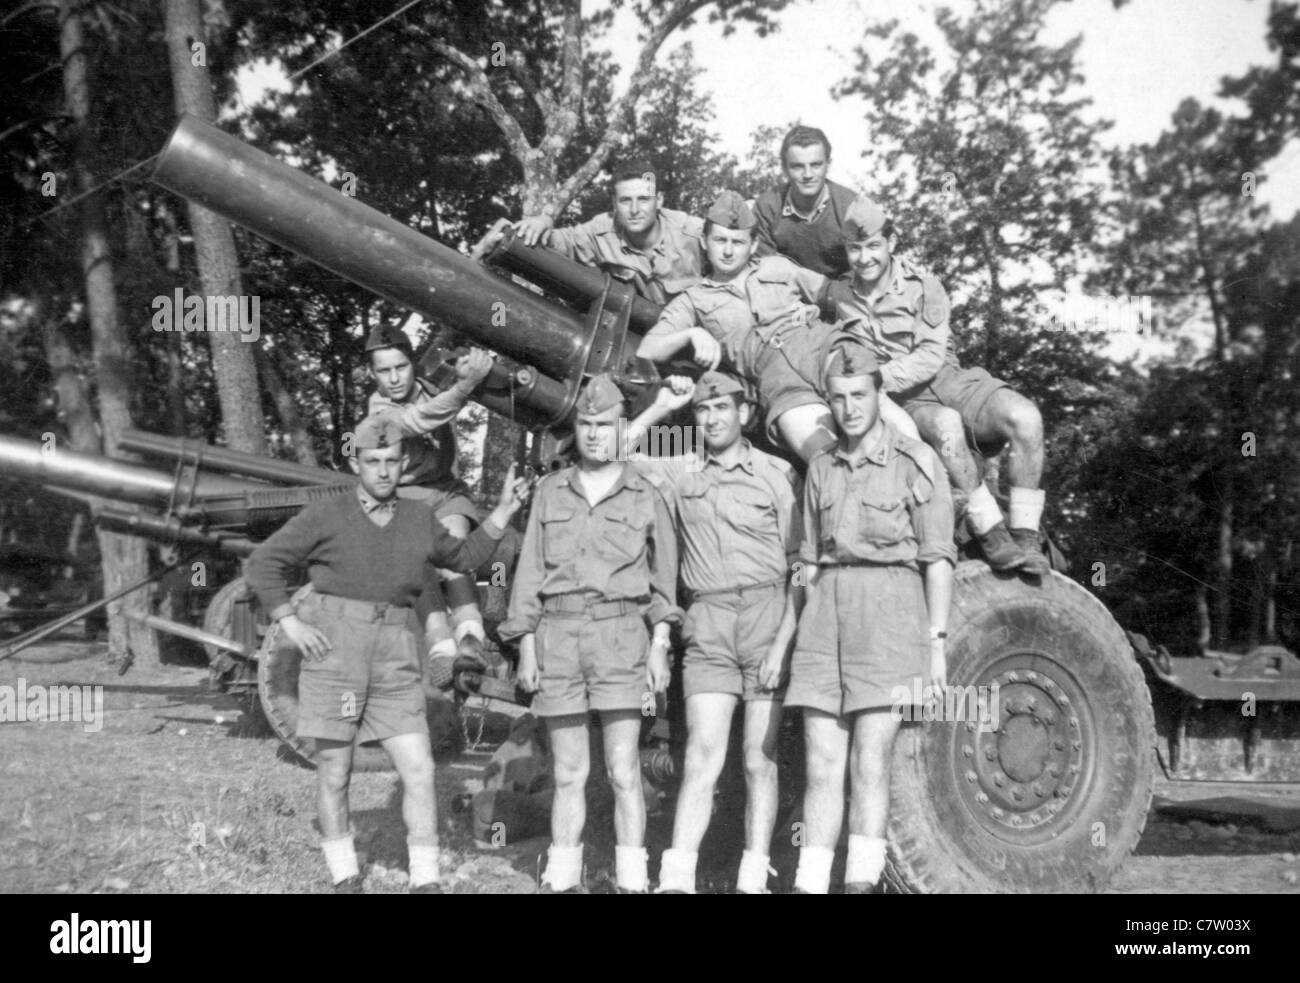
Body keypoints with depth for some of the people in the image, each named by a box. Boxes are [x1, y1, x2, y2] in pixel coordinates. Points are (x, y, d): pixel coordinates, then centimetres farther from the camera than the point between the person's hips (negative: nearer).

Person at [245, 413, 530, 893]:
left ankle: (425, 881, 8)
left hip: (394, 660, 3)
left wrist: (504, 510, 14)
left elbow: (464, 557, 24)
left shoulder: (419, 520, 10)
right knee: (334, 772, 6)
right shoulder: (326, 516, -1)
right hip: (333, 652, -2)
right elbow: (264, 564, 3)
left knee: (419, 770, -3)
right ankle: (345, 878, 23)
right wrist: (290, 624, -6)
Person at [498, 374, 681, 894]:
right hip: (557, 637, 2)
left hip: (619, 635, -2)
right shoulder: (551, 490, 10)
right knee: (568, 773, 6)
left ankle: (633, 882, 2)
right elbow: (530, 571, 8)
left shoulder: (645, 497, 7)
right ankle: (561, 880, 13)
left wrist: (660, 645, 1)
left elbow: (664, 577, 9)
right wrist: (526, 646, 2)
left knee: (623, 770, -4)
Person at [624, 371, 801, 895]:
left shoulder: (779, 474, 2)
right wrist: (659, 408, 4)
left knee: (759, 761, 3)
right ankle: (676, 879, -10)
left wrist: (783, 643, -9)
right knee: (702, 757, -8)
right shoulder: (680, 472, 10)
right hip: (708, 626, 1)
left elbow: (800, 566, -1)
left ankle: (754, 879, 9)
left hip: (769, 616, -1)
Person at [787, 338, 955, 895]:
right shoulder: (821, 469, 14)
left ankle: (861, 882, 1)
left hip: (890, 617, -4)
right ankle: (809, 884, 4)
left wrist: (937, 640, -8)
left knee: (870, 763, -5)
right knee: (822, 766, 2)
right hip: (826, 615, 4)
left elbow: (938, 557, -3)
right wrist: (799, 632, 12)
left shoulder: (915, 462, -1)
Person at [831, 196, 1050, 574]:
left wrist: (880, 377, -23)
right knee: (946, 425, -38)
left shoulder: (923, 286, 0)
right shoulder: (838, 295, 5)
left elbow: (931, 356, -9)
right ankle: (992, 536, -30)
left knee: (1025, 418, -26)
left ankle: (1025, 538, -20)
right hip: (902, 400, -1)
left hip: (947, 378, 2)